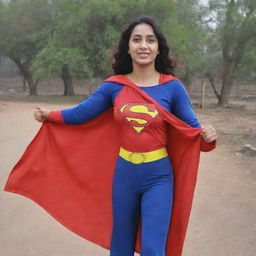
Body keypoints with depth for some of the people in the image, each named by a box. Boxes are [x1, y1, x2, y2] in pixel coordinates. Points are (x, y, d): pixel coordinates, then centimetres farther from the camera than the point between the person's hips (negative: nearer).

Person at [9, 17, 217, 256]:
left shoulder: (173, 87, -7)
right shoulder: (114, 86, -2)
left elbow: (193, 129, -4)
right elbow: (80, 113, 7)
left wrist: (208, 137, -24)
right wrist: (48, 115, 6)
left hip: (158, 176, -2)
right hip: (123, 173, 3)